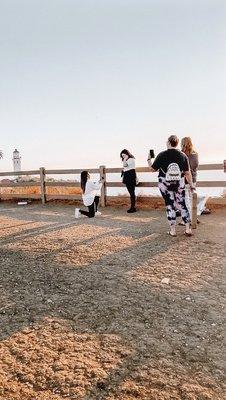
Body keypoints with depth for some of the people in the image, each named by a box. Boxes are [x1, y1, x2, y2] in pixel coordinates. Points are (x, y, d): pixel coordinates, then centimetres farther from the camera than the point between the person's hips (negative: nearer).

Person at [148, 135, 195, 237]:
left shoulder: (162, 155, -9)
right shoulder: (183, 155, -3)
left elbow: (153, 169, -1)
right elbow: (187, 172, 0)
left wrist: (149, 159, 15)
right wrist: (191, 184, 11)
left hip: (165, 185, -1)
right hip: (179, 184, 2)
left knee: (170, 205, 6)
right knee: (183, 205, 10)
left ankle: (172, 230, 11)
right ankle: (188, 229, 12)